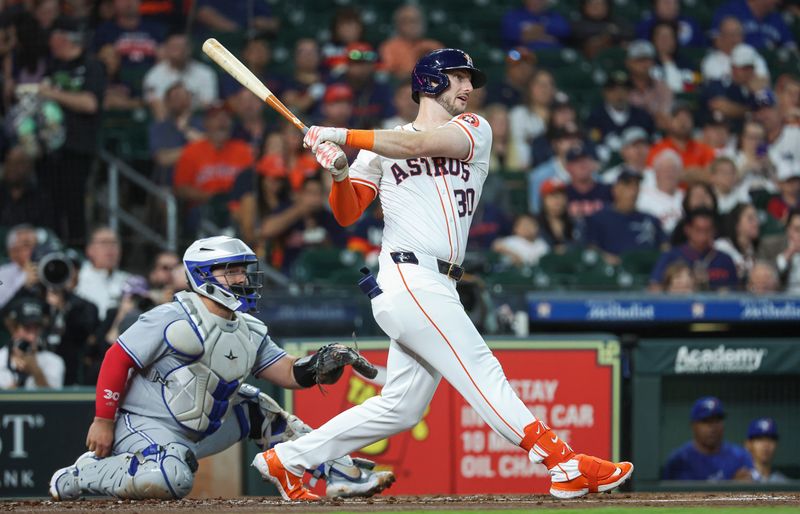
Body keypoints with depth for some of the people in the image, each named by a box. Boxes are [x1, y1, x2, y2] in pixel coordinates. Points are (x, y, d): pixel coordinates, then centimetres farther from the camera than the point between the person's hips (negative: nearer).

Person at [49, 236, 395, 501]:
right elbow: (117, 359, -15)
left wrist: (321, 365, -18)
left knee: (262, 412, 7)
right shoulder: (174, 319, -17)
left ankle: (341, 474, 13)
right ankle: (82, 474, -14)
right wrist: (103, 421, -16)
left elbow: (289, 374, 5)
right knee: (170, 480, -35)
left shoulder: (250, 331, 8)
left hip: (202, 428, 8)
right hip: (148, 426, -8)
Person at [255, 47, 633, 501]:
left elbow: (420, 145, -5)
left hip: (437, 289, 5)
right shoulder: (380, 146, 10)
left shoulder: (475, 130, 14)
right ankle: (566, 465, -21)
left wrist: (342, 136, -9)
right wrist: (339, 172, -12)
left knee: (401, 408, 7)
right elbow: (347, 214, 7)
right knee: (482, 373, -13)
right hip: (407, 280, -5)